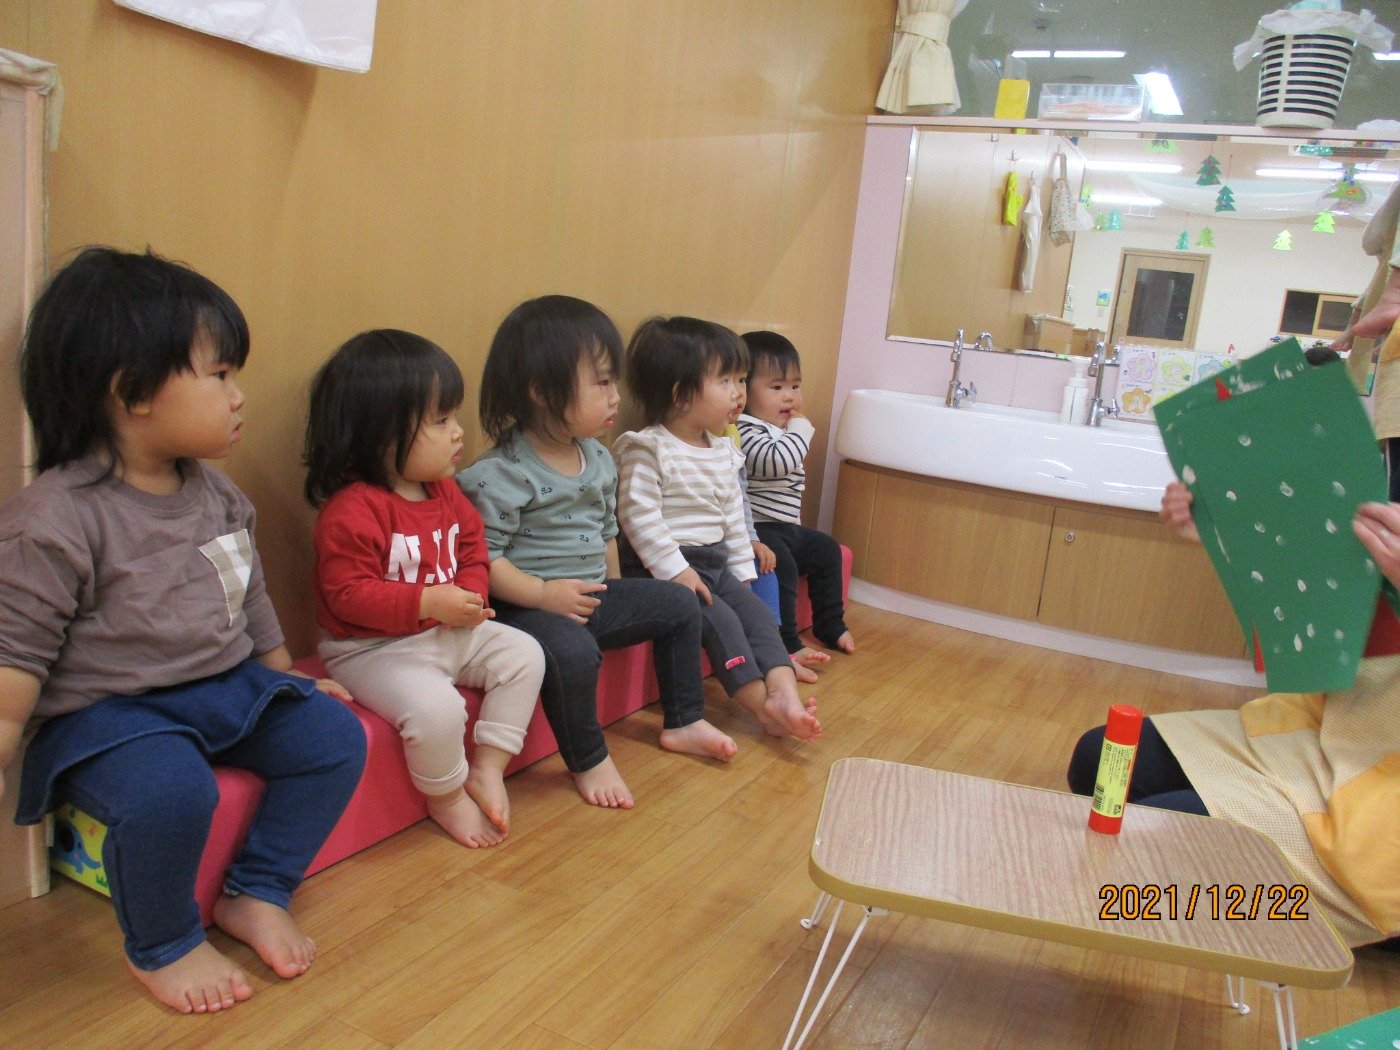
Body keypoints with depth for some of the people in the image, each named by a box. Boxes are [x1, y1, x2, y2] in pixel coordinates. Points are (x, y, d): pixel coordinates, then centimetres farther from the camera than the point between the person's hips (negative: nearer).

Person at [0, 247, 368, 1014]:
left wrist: (286, 677, 21)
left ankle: (256, 894, 11)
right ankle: (161, 948, -2)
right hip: (106, 712, -7)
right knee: (172, 791, -33)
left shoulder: (215, 492, 5)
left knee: (334, 735, -5)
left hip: (230, 688, 7)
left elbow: (250, 598, 16)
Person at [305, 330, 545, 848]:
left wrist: (470, 596, -8)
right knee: (436, 707, -30)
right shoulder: (351, 511, -22)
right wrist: (430, 602, -29)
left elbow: (472, 549, 13)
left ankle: (487, 768, 7)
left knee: (524, 654, -1)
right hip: (374, 649, -8)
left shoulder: (446, 493, 4)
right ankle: (447, 796, 1)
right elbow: (348, 595, -24)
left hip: (449, 631, 8)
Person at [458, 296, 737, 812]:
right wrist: (544, 594, -28)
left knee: (679, 604, 9)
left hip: (595, 595, 8)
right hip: (530, 606, -8)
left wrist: (612, 592, 15)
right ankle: (589, 760, -9)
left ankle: (683, 722, 24)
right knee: (573, 649, -36)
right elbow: (483, 557, -22)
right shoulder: (501, 475, -20)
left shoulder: (599, 459, 6)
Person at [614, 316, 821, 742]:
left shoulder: (724, 452, 11)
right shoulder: (647, 449, -15)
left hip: (717, 563, 8)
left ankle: (785, 692, -19)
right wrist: (675, 569, -22)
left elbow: (733, 517, 16)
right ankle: (764, 706, -14)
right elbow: (639, 514, -20)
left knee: (758, 612, -8)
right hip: (669, 567, -8)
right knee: (721, 621, -19)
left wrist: (742, 570, 11)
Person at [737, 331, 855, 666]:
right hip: (755, 528, -11)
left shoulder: (780, 430, 14)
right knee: (781, 563, -31)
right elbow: (775, 461, -33)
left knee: (826, 550, 20)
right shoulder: (744, 430, -19)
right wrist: (801, 428, -19)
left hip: (784, 526, 11)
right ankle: (786, 646, -24)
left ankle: (829, 625, 31)